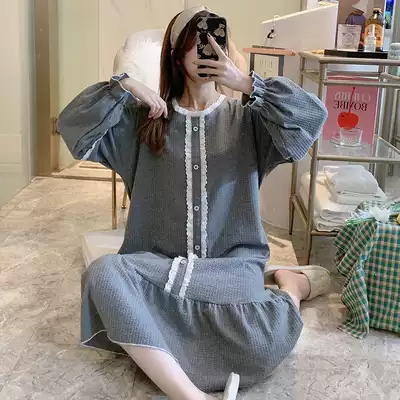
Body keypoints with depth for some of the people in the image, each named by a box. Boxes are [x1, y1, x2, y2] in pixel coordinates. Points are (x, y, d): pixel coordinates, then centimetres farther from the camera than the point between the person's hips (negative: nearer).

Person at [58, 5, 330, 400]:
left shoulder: (245, 117, 5)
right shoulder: (144, 116, 8)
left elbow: (313, 118, -11)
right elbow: (73, 126, 1)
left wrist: (246, 83, -14)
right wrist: (123, 86, -9)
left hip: (232, 263, -1)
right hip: (160, 261, 1)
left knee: (267, 343, -30)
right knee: (102, 274, -32)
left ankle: (290, 285, 8)